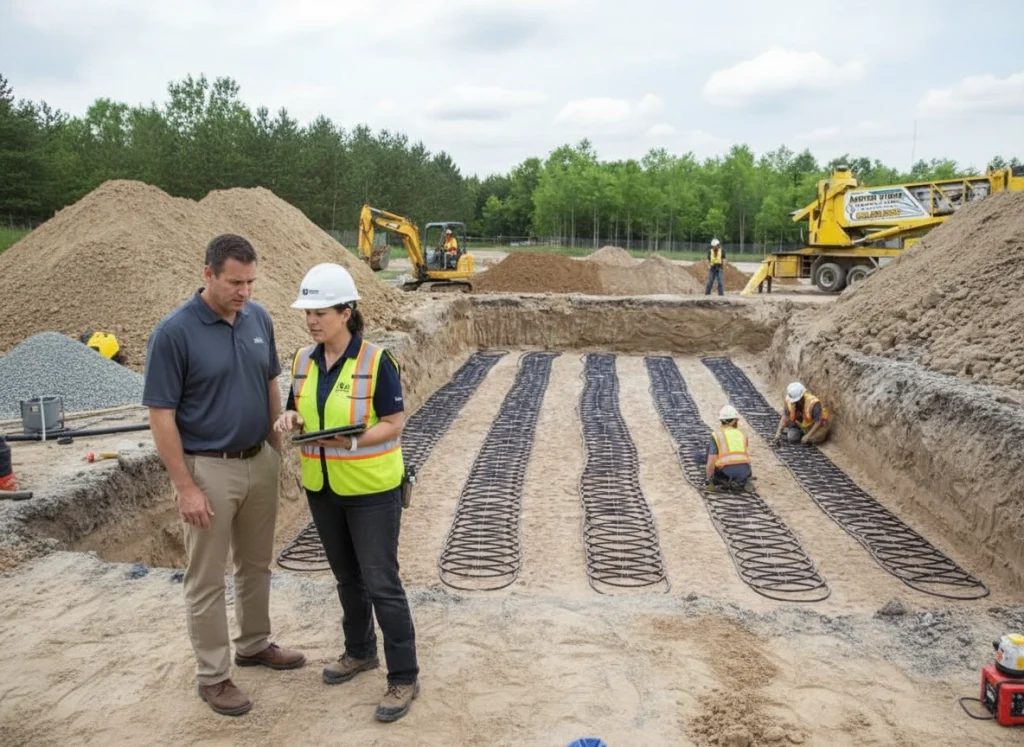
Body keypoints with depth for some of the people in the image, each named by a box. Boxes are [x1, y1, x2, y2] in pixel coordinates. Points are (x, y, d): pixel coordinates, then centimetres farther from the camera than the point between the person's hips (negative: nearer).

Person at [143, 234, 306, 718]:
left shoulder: (259, 318, 0)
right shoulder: (174, 332, -18)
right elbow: (161, 415, -15)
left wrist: (276, 447, 11)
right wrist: (185, 488, -17)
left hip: (260, 461, 6)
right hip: (209, 468, -6)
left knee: (257, 564, 20)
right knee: (206, 579, 8)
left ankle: (254, 645, 39)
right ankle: (212, 675, 22)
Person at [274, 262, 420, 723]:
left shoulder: (376, 361, -17)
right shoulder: (304, 361, 1)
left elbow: (394, 425, -14)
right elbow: (298, 412, 11)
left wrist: (353, 440, -29)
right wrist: (289, 419, -12)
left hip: (372, 490, -6)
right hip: (322, 489, 6)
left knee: (381, 584, 0)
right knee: (346, 576, 20)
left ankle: (404, 677, 13)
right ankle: (360, 651, 39)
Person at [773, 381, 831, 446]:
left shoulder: (813, 403, -35)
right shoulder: (789, 400, -20)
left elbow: (818, 422, -33)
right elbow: (785, 416, -16)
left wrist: (808, 435, -38)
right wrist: (779, 432, -26)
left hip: (816, 424, -4)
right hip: (801, 425, 4)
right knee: (792, 438, -17)